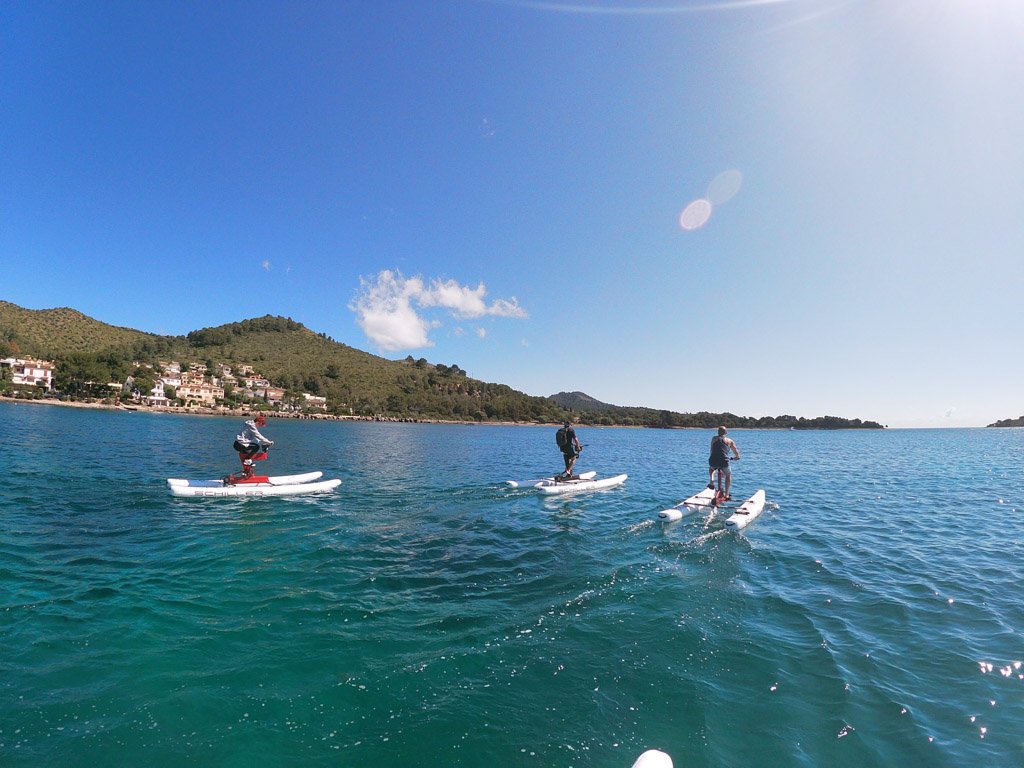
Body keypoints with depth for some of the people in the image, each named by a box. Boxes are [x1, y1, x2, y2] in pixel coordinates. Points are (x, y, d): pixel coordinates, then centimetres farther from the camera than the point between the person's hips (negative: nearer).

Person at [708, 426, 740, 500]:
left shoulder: (714, 438, 19)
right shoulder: (729, 440, 15)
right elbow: (736, 451, 17)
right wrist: (737, 457, 39)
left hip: (713, 461, 1)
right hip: (724, 462, -1)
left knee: (711, 468, 38)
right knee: (728, 475, 28)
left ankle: (711, 482, 15)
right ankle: (726, 494, 24)